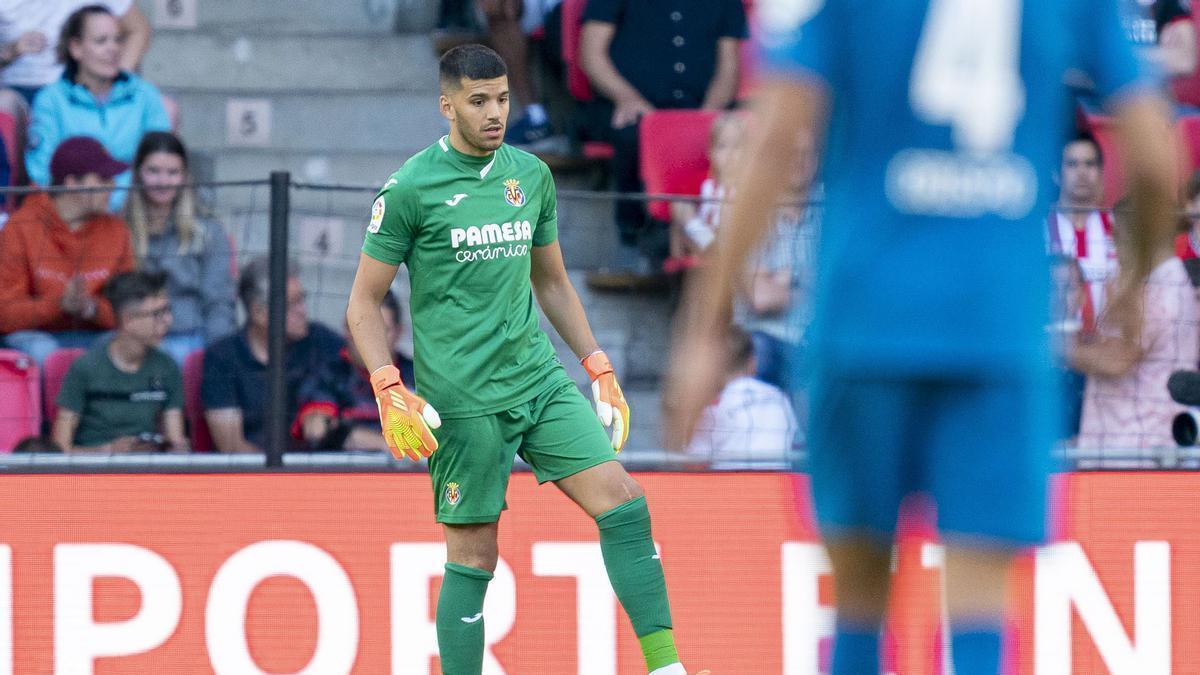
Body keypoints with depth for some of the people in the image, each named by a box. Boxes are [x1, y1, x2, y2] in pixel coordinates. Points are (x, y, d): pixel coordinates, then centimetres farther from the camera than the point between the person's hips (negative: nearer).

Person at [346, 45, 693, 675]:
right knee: (473, 557, -2)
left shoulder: (531, 175, 9)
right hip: (461, 402, -5)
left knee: (624, 503, -10)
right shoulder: (409, 188, -6)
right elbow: (363, 302, -2)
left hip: (540, 380, 5)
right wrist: (389, 392, -14)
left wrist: (599, 369, 16)